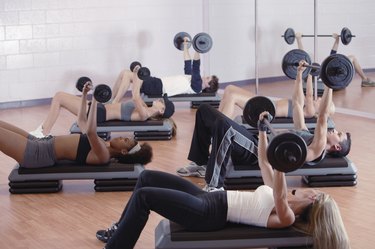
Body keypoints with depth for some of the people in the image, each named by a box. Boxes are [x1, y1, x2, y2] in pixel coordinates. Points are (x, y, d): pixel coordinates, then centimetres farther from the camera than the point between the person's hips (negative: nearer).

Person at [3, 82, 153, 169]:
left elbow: (91, 132, -37)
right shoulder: (101, 147, 12)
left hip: (38, 154, -9)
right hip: (40, 144, 9)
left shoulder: (103, 155, -16)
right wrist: (84, 94, 20)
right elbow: (82, 120, 25)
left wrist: (95, 102, -36)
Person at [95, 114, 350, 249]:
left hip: (209, 213, -10)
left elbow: (279, 196, -33)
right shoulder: (282, 199, 15)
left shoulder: (286, 217, -11)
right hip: (211, 199, 10)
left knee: (144, 196, -20)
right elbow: (264, 163, 21)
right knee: (147, 177, 9)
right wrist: (262, 130, 19)